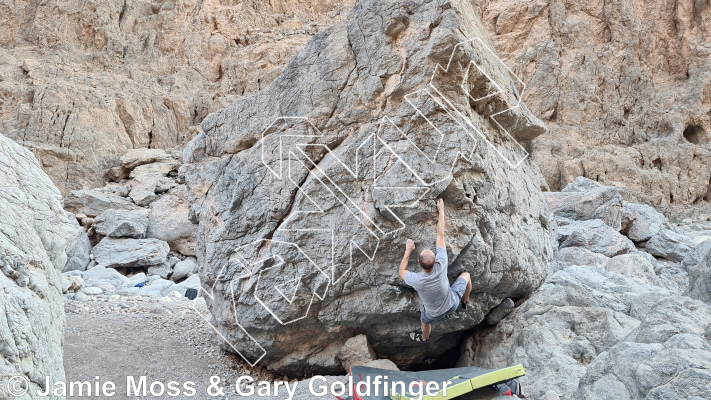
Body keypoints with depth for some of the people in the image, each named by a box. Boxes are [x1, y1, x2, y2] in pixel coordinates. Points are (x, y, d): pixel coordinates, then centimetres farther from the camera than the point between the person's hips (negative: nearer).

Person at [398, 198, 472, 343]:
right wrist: (441, 210, -14)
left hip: (434, 314, -1)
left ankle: (424, 338, 67)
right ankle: (465, 301, 52)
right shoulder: (441, 266, -36)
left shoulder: (416, 280, -38)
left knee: (425, 321, 35)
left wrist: (408, 251, -10)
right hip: (452, 304, 1)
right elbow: (440, 235, -24)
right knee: (466, 275, 24)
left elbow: (402, 272, -12)